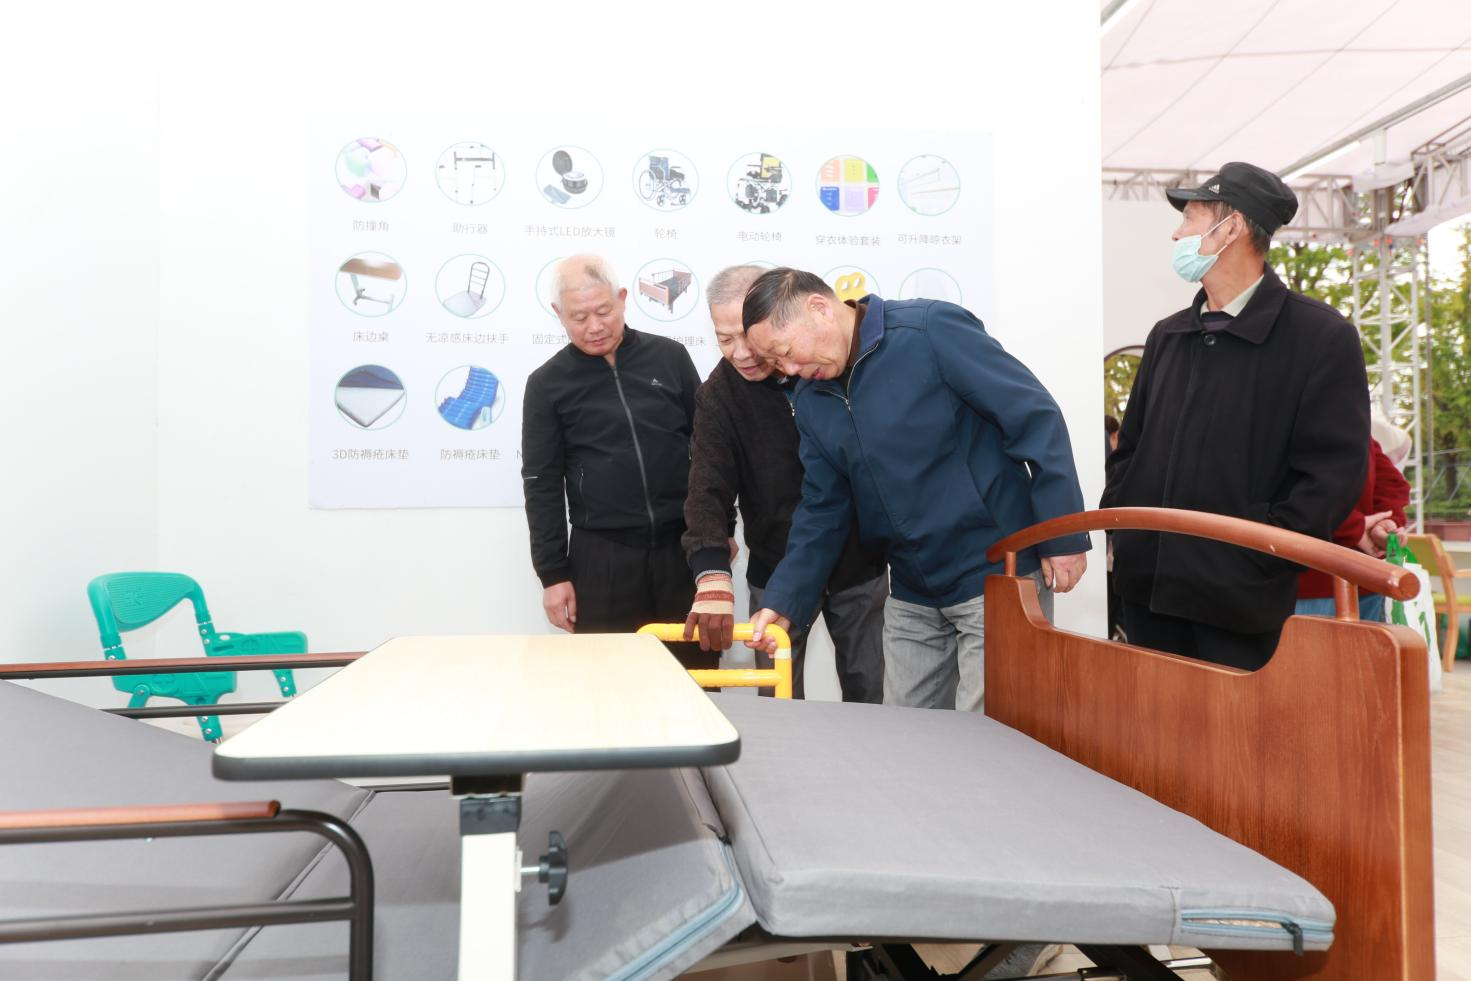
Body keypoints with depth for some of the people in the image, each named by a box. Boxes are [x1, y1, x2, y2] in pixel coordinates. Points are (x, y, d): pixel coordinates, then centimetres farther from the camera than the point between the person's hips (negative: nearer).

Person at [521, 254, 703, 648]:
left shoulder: (670, 356, 3)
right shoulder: (547, 384, 1)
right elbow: (542, 485, 2)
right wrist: (553, 573, -2)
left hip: (684, 544, 1)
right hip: (601, 555, -1)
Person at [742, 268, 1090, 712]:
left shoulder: (932, 329, -15)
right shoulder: (811, 402, 6)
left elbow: (1035, 417, -14)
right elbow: (823, 510, 8)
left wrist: (1063, 536, -14)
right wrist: (784, 601, -2)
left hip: (998, 575, -6)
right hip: (910, 596, 7)